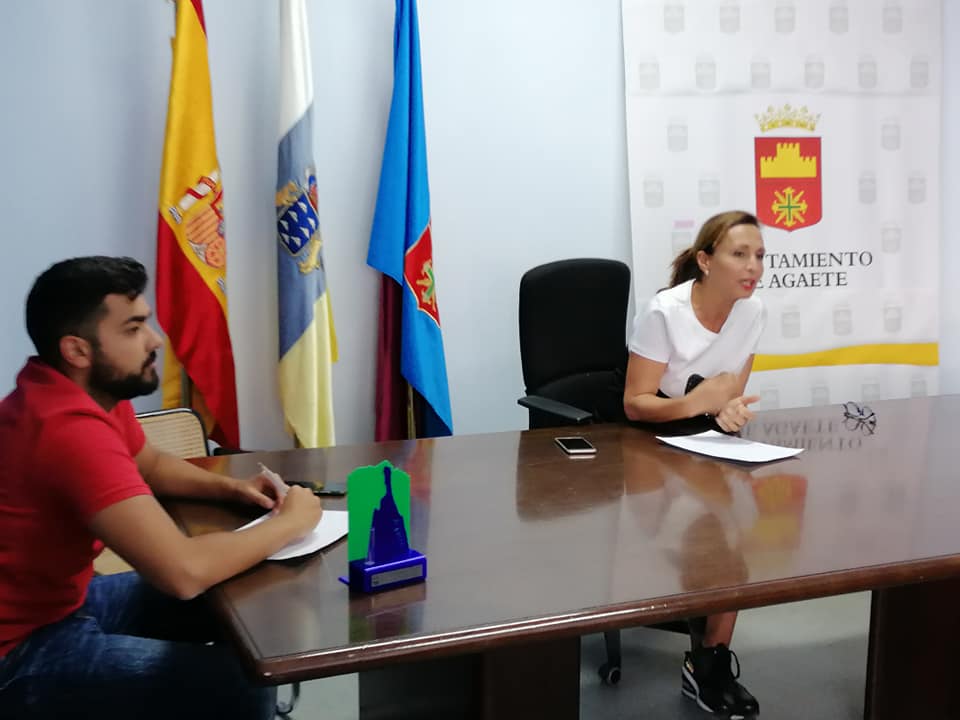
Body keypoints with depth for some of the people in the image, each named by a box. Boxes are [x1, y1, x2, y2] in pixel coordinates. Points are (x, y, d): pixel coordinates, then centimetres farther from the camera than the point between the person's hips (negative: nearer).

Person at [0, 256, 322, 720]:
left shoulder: (96, 389, 0)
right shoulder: (72, 428, -31)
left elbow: (152, 464, 20)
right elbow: (184, 572, -38)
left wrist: (230, 488, 0)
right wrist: (290, 523, -20)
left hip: (65, 596, 10)